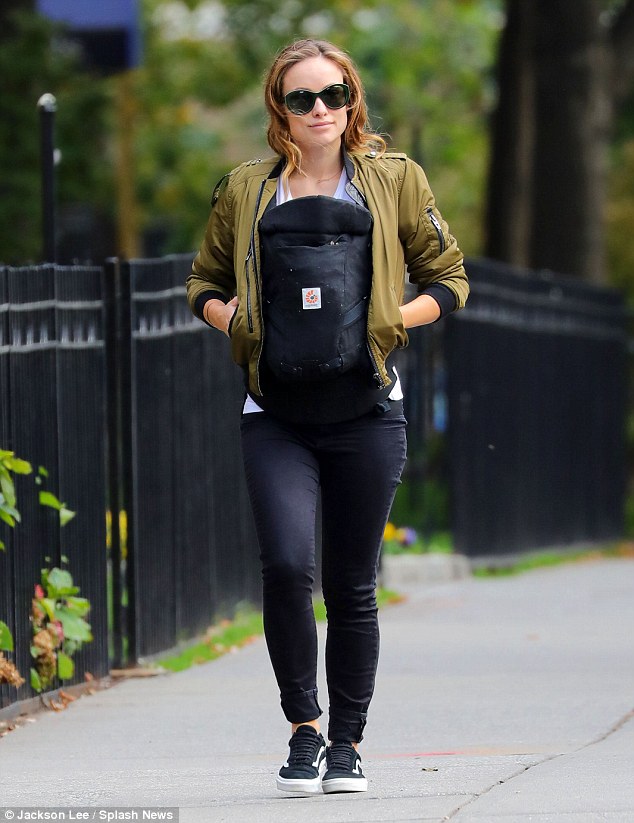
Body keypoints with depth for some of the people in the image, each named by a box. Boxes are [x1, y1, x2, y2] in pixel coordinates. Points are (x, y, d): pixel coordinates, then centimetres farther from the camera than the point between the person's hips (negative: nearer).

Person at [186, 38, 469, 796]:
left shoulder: (393, 182, 8)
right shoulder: (245, 193, 9)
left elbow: (448, 277, 14)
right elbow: (204, 283, 20)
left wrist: (394, 318, -4)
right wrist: (233, 317, -2)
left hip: (364, 413, 0)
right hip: (275, 416, 0)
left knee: (353, 586, 4)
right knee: (287, 566, -17)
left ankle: (346, 745, 17)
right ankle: (303, 727, 0)